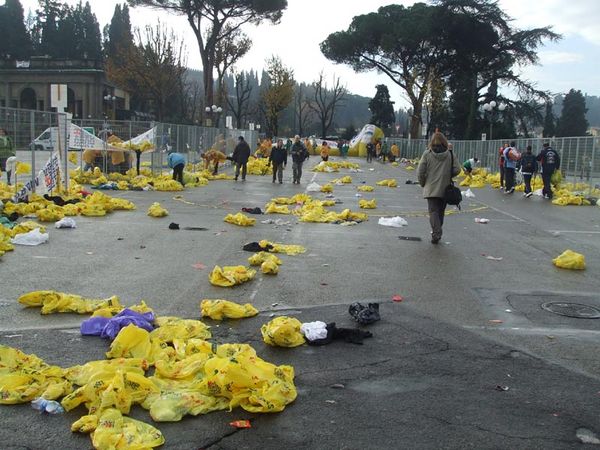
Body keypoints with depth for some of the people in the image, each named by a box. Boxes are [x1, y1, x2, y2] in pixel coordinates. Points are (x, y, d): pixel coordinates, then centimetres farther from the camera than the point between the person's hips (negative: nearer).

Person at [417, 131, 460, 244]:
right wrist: (447, 176, 13)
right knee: (441, 211, 15)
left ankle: (436, 233, -19)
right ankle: (437, 232, 23)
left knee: (433, 211, -2)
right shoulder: (451, 154, -1)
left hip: (431, 189, -2)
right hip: (445, 189, 2)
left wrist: (423, 184, 8)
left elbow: (420, 172, -7)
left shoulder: (427, 154, -5)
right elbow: (457, 169, -5)